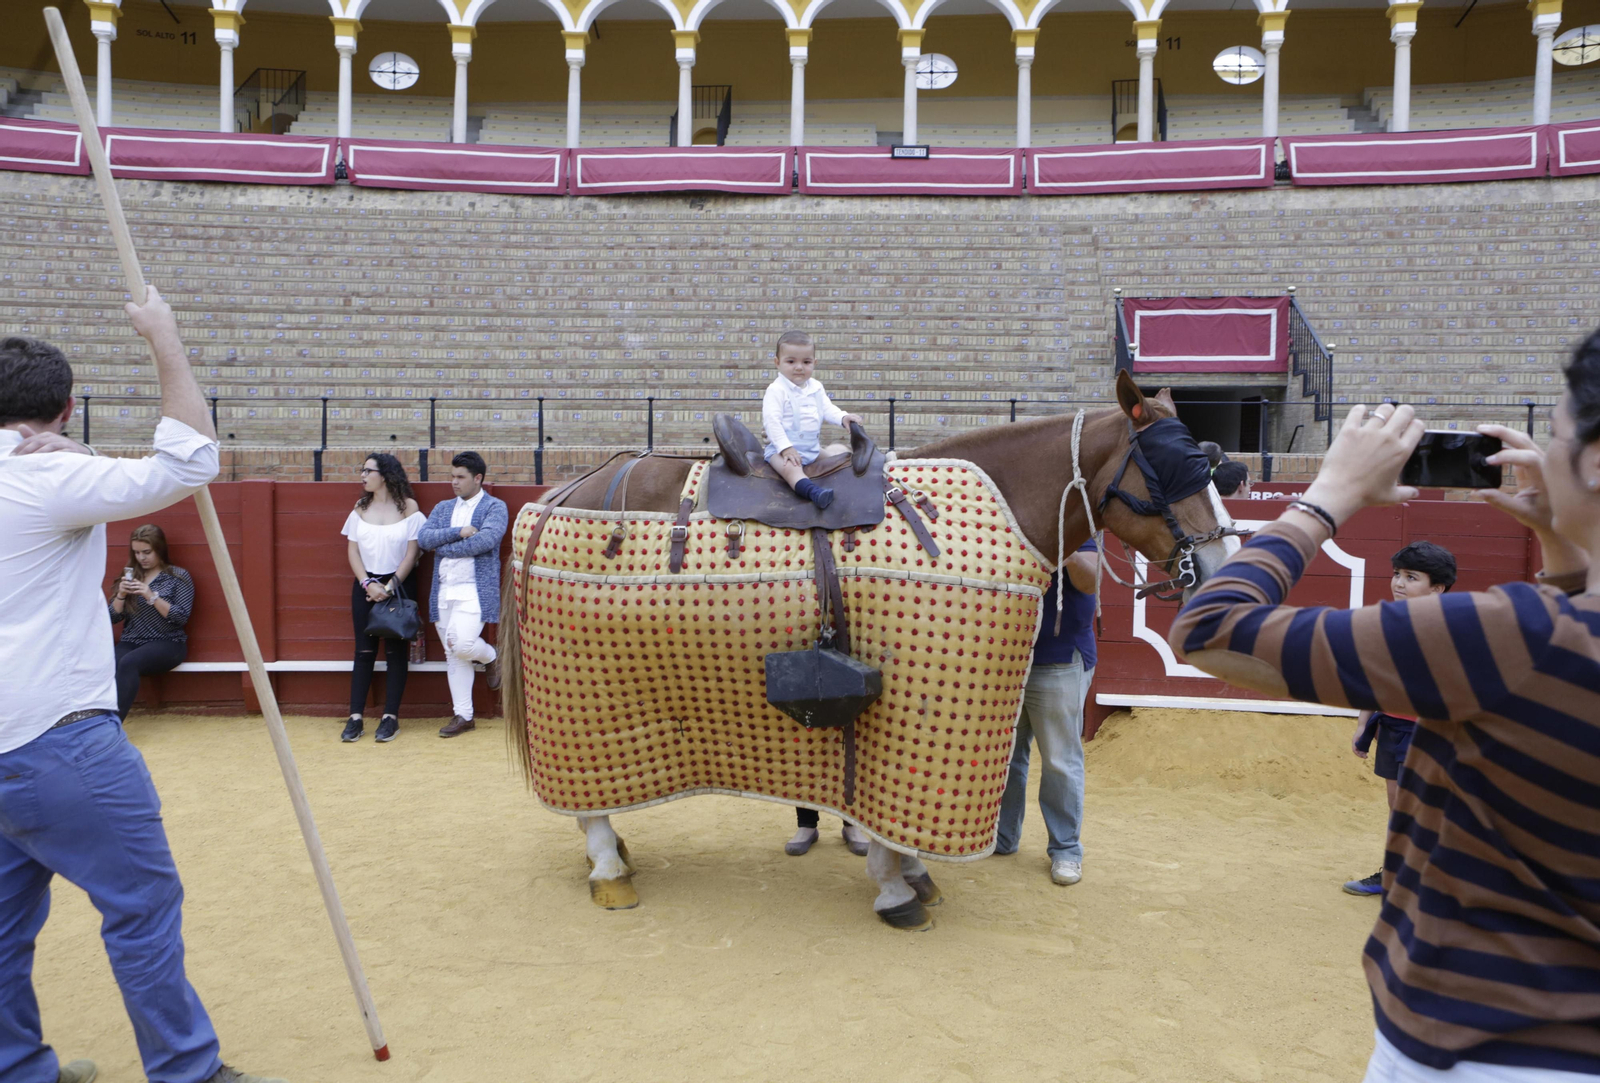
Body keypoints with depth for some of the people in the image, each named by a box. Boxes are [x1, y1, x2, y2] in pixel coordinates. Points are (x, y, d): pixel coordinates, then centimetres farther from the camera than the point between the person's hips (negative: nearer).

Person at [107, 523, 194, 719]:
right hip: (131, 642, 4)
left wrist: (151, 596, -17)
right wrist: (121, 595, -5)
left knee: (128, 663, -35)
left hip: (167, 643, -4)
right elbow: (113, 617, 14)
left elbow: (182, 618, -8)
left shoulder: (178, 576, 3)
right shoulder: (130, 575, 15)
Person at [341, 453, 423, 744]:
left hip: (399, 584, -3)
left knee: (396, 651, 1)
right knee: (364, 651, 2)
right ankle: (355, 717, 4)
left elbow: (411, 553, -6)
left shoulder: (408, 507, -4)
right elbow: (352, 550, 5)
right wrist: (368, 584, -8)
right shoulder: (360, 508, 7)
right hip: (366, 585, 3)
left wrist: (389, 588, -13)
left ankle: (390, 717, 6)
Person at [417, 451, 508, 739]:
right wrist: (458, 532, -11)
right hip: (443, 591, 6)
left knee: (461, 644, -21)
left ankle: (491, 658, 14)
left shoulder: (495, 507, 1)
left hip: (475, 590, -5)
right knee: (453, 655, 7)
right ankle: (463, 716, 15)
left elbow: (485, 540, -16)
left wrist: (443, 546, -8)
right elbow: (423, 537, 2)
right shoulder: (443, 508, 17)